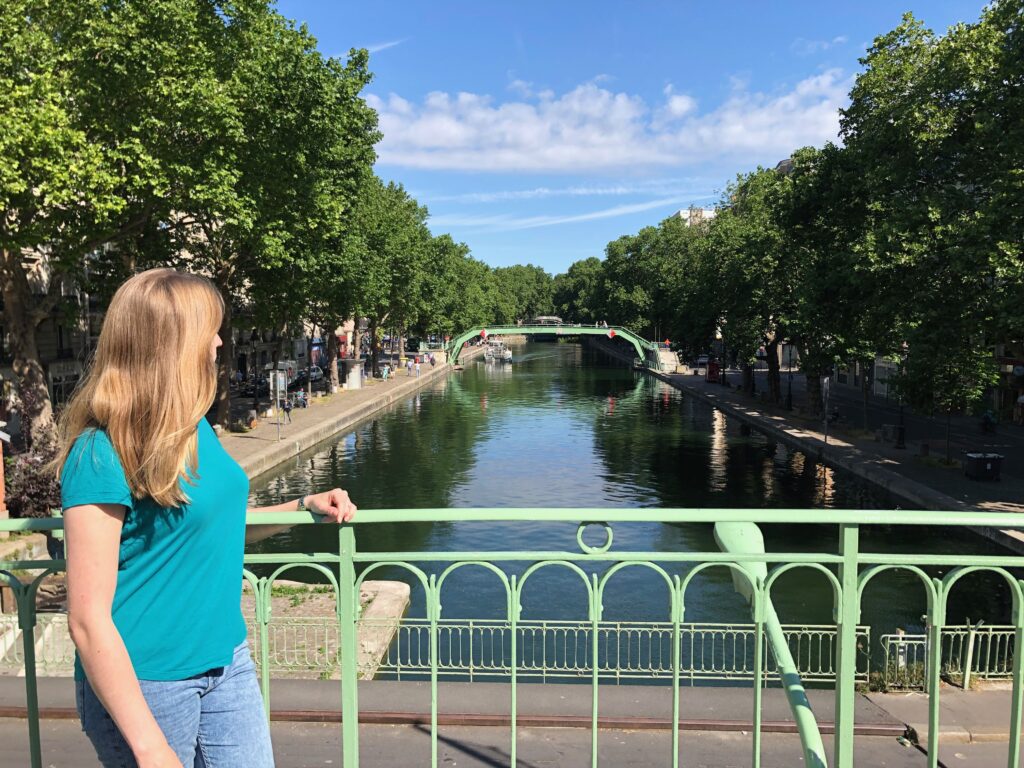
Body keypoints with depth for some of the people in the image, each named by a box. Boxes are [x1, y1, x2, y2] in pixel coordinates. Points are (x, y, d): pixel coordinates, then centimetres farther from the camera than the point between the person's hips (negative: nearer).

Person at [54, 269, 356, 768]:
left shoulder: (195, 428, 4)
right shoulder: (102, 454, -19)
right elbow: (88, 622, -20)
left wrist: (304, 506, 6)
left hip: (227, 663, 7)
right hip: (146, 683, -7)